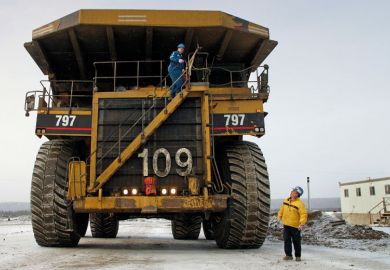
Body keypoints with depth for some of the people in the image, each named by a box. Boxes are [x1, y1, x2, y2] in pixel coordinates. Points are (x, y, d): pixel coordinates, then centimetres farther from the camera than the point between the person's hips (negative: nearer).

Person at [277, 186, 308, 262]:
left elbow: (304, 214, -22)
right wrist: (279, 217, 16)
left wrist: (302, 224, -30)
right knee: (287, 240, 3)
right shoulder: (286, 201, 4)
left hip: (295, 226, -5)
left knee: (296, 241, 6)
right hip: (286, 224, 5)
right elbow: (282, 209, 19)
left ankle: (298, 256, 20)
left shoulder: (300, 203, -17)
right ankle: (288, 255, 11)